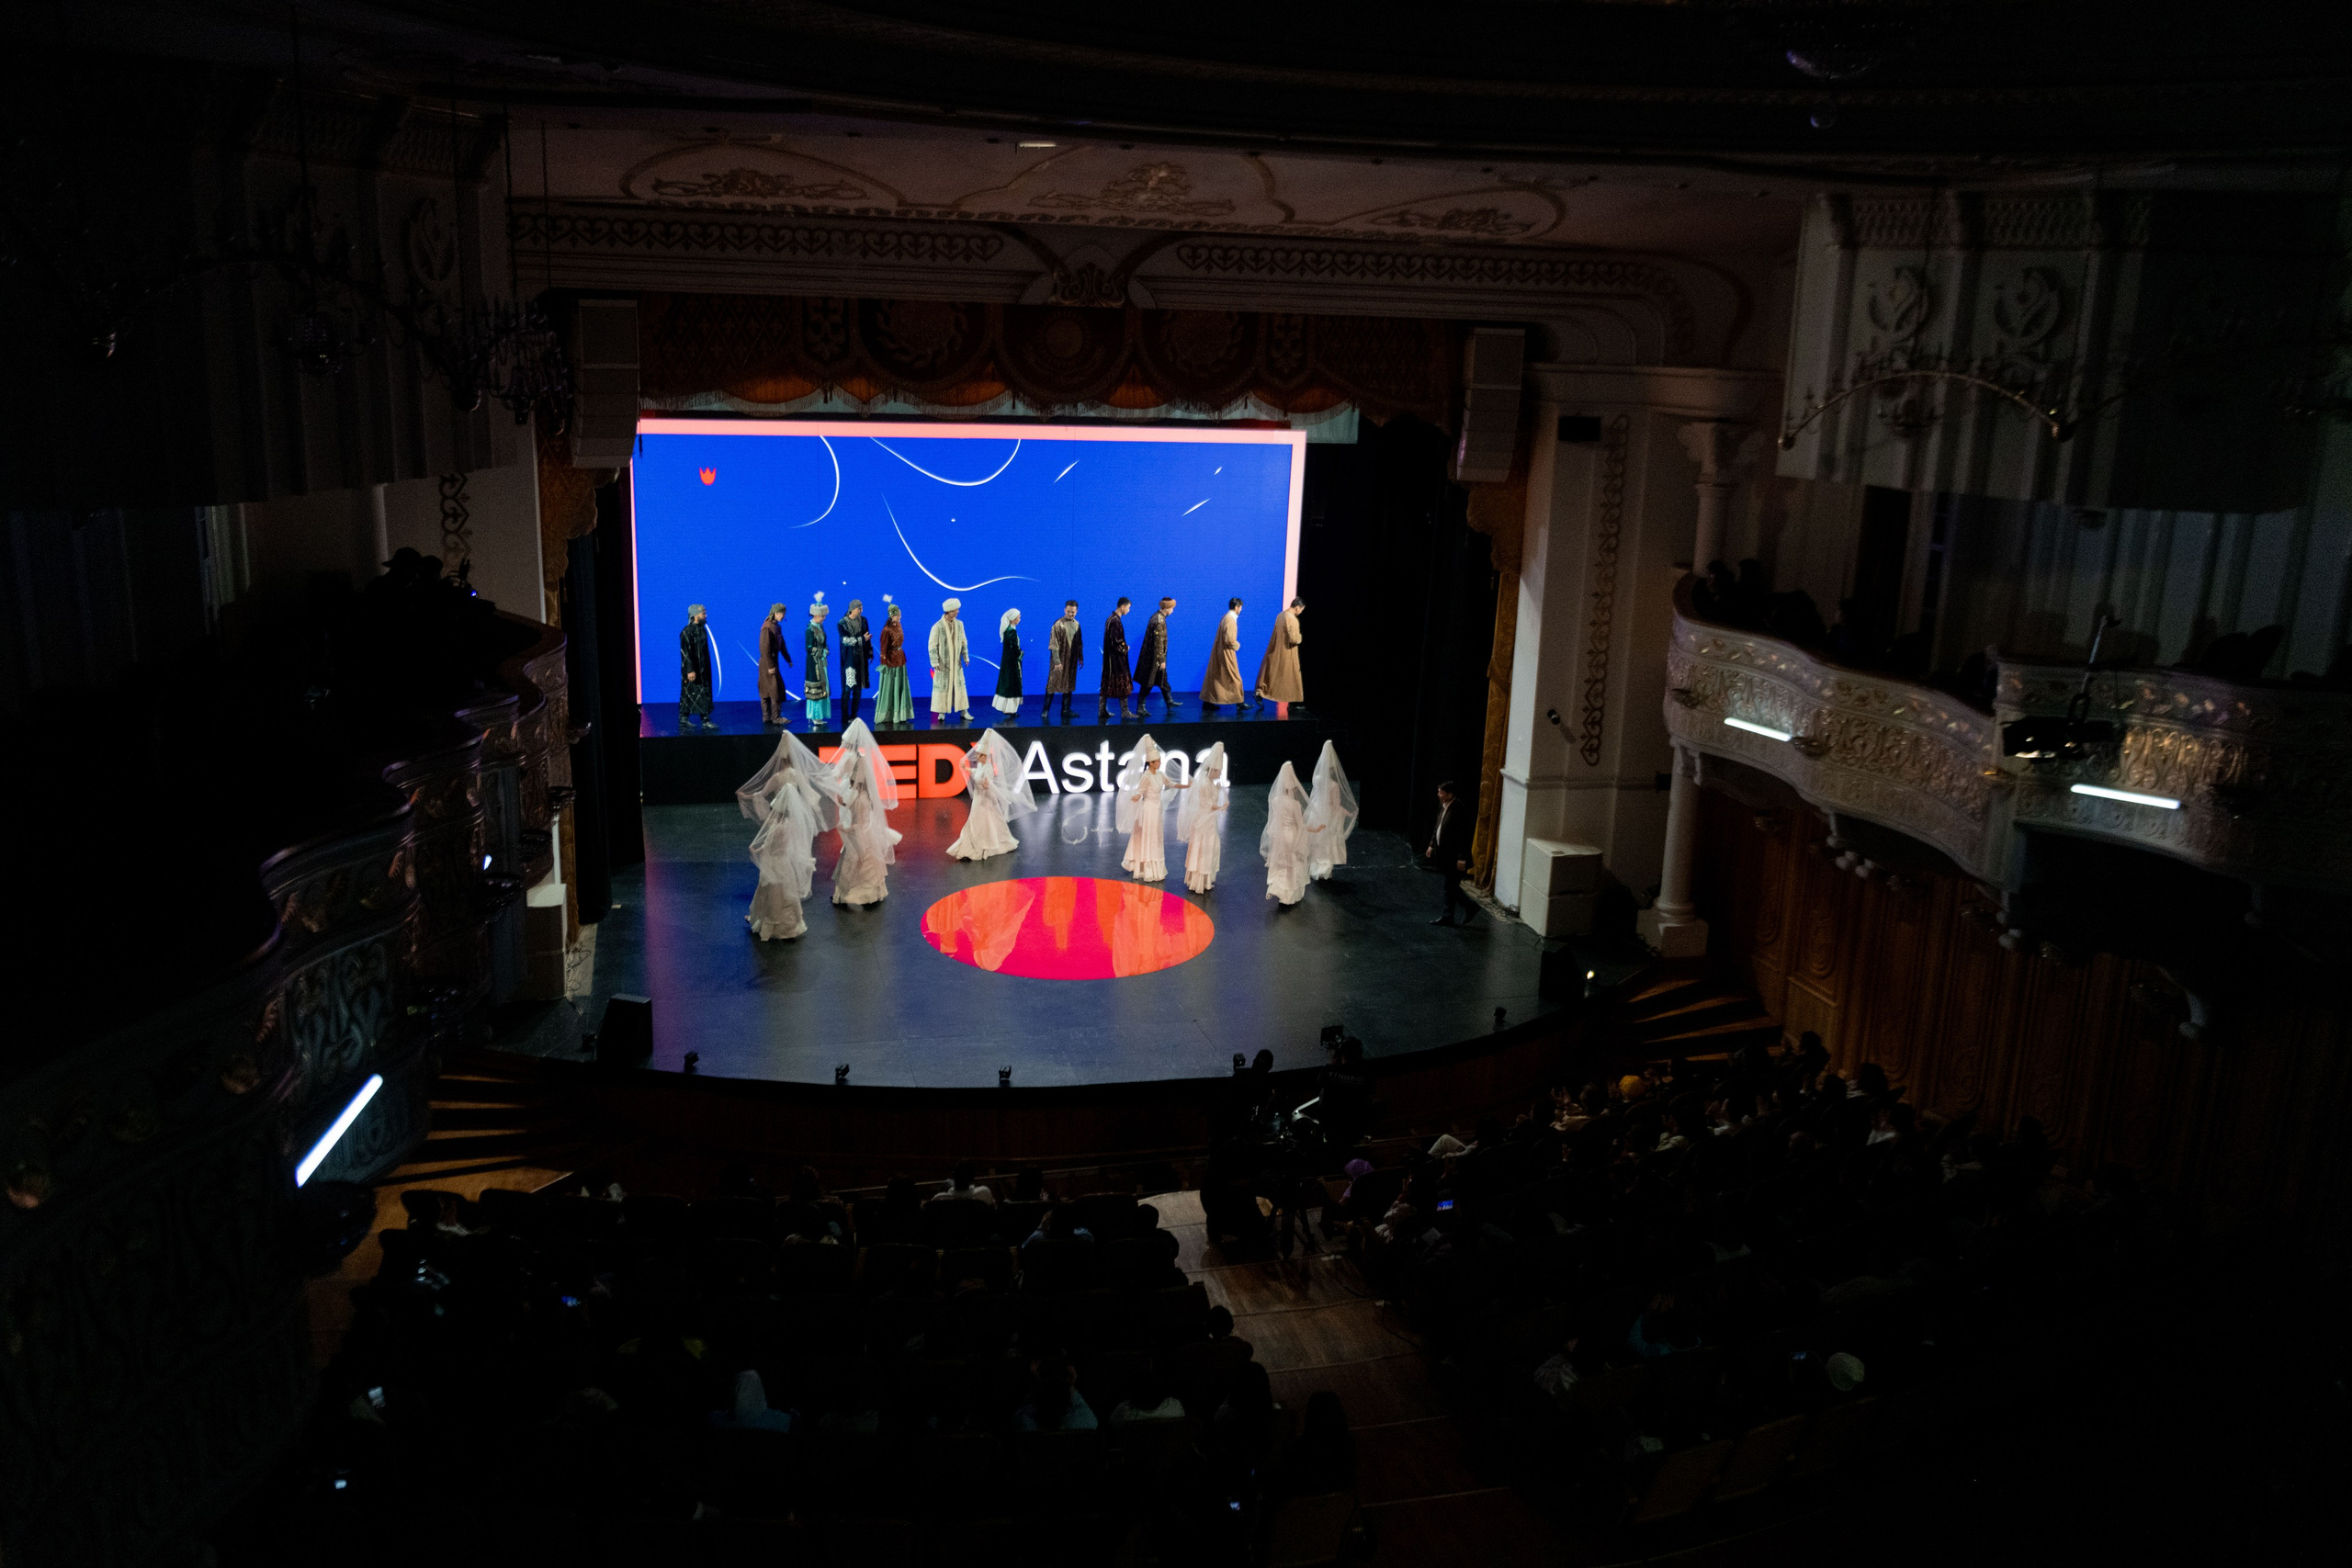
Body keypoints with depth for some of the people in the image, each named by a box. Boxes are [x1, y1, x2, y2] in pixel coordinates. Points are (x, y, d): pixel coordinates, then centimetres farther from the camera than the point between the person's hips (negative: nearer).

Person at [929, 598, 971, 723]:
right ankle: (941, 712, 11)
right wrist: (935, 663, -14)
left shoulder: (959, 624, 2)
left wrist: (966, 657, 4)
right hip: (943, 663, -4)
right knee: (942, 687, 2)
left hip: (956, 662, 4)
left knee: (959, 685, 6)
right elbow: (932, 646, -11)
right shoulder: (937, 626, -14)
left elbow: (963, 642, 10)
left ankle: (963, 712, 10)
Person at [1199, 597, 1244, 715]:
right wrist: (1237, 645, -8)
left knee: (1214, 677, 11)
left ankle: (1208, 702, 14)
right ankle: (1239, 703, 6)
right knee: (1233, 677, 0)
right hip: (1226, 653, -9)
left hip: (1218, 652, 9)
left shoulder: (1226, 617, 10)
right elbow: (1229, 640, -25)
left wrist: (1234, 644, 10)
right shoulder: (1230, 620, -20)